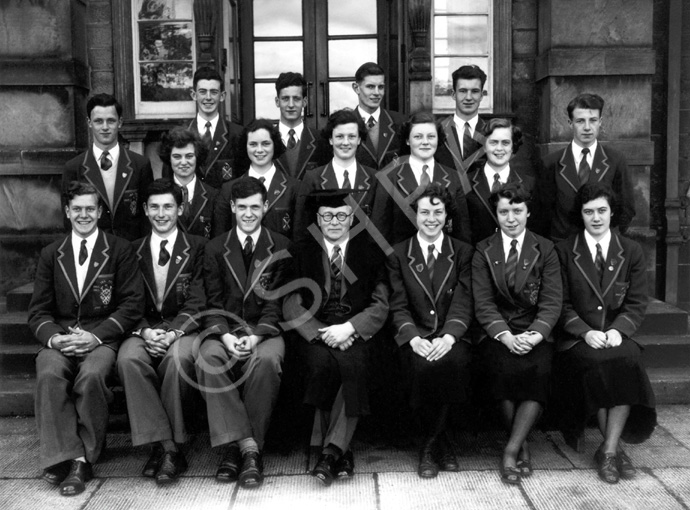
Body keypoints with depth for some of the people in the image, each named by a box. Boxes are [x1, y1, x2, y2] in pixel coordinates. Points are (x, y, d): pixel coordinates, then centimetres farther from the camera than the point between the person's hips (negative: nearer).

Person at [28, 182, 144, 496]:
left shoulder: (120, 250, 7)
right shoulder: (50, 255, 16)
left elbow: (132, 304, -1)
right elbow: (38, 310, 11)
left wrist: (96, 336, -14)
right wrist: (53, 337, -12)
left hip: (102, 338, -2)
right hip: (60, 338, 3)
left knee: (91, 376, -33)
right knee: (48, 375, -30)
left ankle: (82, 461, -20)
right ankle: (62, 456, -24)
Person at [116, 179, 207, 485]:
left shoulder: (197, 248, 6)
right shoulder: (134, 251, 14)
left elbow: (197, 304, -2)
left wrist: (172, 333, -19)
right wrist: (146, 331, -13)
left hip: (184, 330, -2)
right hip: (144, 329, 3)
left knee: (177, 357, -35)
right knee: (128, 358, -30)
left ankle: (166, 446, -21)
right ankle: (166, 446, -26)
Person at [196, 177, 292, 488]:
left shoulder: (281, 248, 8)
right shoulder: (215, 249, 12)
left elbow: (278, 300, 0)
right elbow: (213, 302, 5)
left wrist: (257, 336, -17)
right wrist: (225, 336, -15)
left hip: (265, 330, -1)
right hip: (225, 329, 2)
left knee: (266, 360, -35)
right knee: (207, 357, -31)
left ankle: (244, 447, -22)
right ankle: (246, 445, -27)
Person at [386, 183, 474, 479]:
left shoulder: (463, 252, 10)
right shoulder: (398, 255, 10)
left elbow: (463, 303, -1)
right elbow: (398, 306, 2)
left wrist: (448, 337, -19)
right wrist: (414, 338, -17)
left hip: (451, 337, 0)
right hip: (416, 336, 0)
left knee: (454, 362, -33)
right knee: (423, 366, -33)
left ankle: (431, 446, -12)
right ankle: (441, 442, -8)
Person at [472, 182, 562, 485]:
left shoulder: (545, 250, 9)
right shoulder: (483, 251, 8)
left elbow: (552, 302, 0)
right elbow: (483, 304, -1)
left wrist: (534, 335, -18)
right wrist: (506, 336, -18)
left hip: (535, 334, 0)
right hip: (496, 334, 0)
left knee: (538, 370, -31)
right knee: (502, 368, -31)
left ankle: (511, 450, -21)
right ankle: (522, 445, -11)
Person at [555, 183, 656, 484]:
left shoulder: (631, 252, 11)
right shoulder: (564, 252, 6)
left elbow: (637, 304, 5)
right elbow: (562, 304, 1)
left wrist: (617, 329, -14)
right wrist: (586, 332, -15)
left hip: (617, 336, 2)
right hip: (577, 339, -1)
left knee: (627, 359, -30)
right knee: (598, 362, -32)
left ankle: (608, 450, -21)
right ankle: (615, 448, -15)